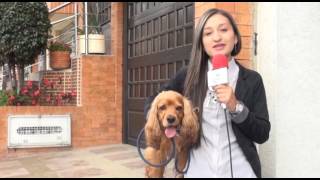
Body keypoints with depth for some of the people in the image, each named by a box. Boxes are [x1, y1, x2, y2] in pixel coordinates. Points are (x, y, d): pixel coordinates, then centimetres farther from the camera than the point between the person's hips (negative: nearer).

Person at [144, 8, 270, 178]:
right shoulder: (188, 75, -2)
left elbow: (262, 134, -4)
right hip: (196, 170, 1)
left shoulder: (252, 80, -3)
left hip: (239, 171, -1)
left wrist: (236, 107, -18)